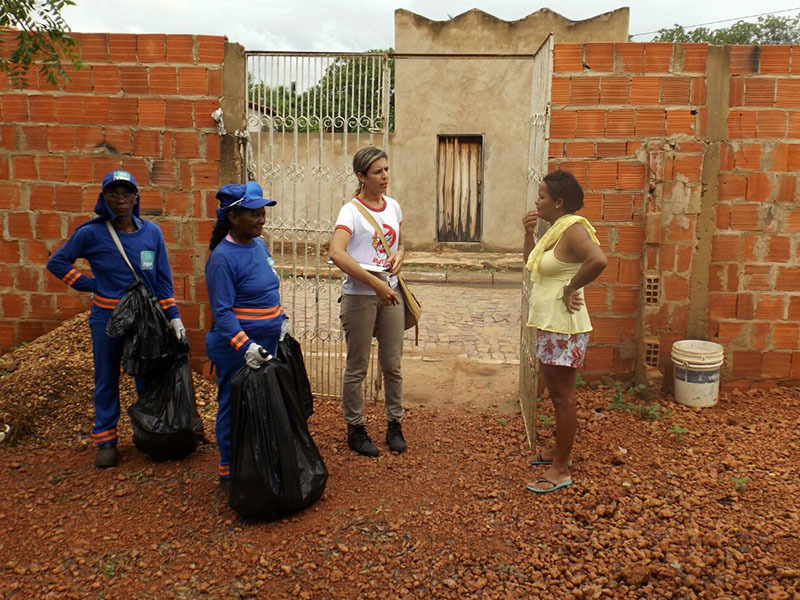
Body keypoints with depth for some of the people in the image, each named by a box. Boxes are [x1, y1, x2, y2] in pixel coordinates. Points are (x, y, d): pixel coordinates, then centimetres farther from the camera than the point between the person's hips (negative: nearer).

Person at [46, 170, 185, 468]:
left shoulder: (151, 232, -1)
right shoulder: (91, 233, -8)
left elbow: (162, 278, 3)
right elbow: (57, 262, 2)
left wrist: (173, 315, -1)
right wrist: (90, 284, -5)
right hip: (107, 318, -1)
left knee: (148, 379, 10)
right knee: (107, 380, 9)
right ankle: (105, 440, 21)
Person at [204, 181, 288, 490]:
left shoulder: (259, 244, 7)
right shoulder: (223, 257, -18)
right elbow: (222, 311, -22)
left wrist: (281, 320, 16)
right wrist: (246, 346, -31)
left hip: (267, 343, 8)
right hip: (236, 349, -8)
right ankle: (229, 473, 21)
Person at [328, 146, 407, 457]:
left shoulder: (393, 206, 8)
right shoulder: (351, 211, -12)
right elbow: (336, 254, -26)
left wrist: (399, 256, -3)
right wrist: (375, 283, -27)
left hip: (390, 294, 6)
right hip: (359, 296, -5)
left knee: (392, 365, 12)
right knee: (357, 367, 6)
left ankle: (394, 425, 27)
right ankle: (355, 429, 20)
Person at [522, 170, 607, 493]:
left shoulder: (573, 228, -18)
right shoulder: (555, 229, 12)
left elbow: (598, 260, -36)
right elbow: (533, 263, 23)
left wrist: (570, 288, -24)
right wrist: (529, 232, 10)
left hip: (563, 328, -10)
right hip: (548, 325, 10)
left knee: (563, 397, 0)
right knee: (557, 394, 21)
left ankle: (561, 470, 11)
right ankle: (559, 450, 36)